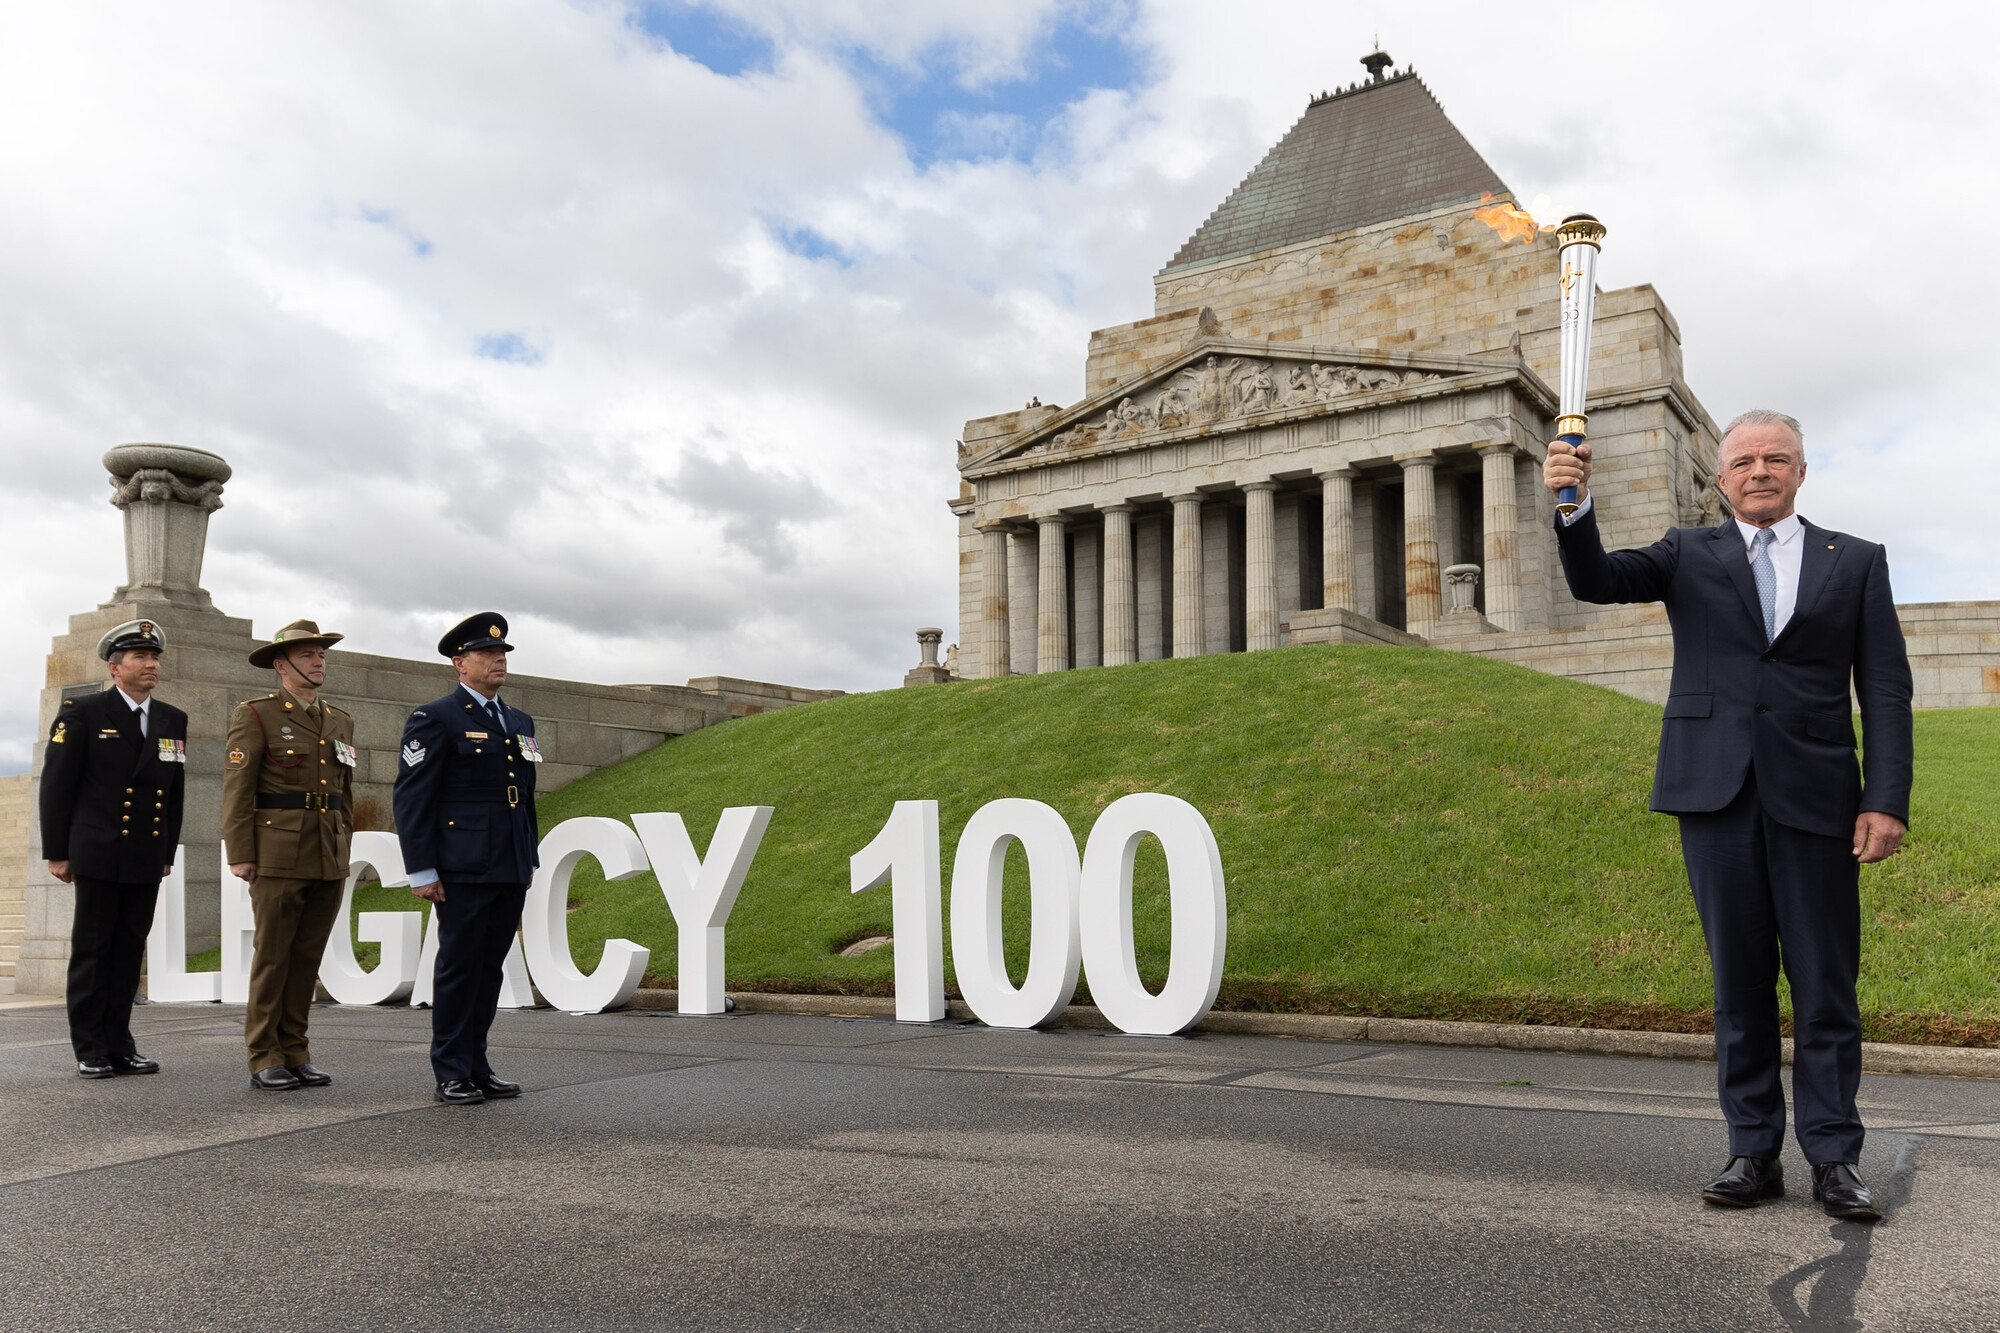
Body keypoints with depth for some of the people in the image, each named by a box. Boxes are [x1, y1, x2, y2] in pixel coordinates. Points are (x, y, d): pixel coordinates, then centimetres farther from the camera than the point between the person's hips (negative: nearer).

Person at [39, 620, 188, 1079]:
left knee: (130, 951, 7)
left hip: (147, 859, 4)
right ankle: (90, 1050, 8)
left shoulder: (173, 720, 12)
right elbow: (57, 784, -3)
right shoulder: (82, 713, -1)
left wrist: (168, 851, 13)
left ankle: (119, 1045, 14)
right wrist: (57, 852, -5)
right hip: (98, 854, -4)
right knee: (92, 951, 2)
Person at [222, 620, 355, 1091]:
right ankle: (264, 1058, 8)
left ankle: (295, 1052, 15)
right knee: (272, 956, -1)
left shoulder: (340, 722, 16)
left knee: (308, 957, 8)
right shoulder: (254, 716, -2)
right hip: (278, 856, -5)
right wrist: (239, 854, -12)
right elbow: (236, 788, -6)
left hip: (329, 860, 5)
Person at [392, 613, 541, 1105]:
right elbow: (411, 797, -8)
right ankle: (452, 1075, 8)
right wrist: (421, 871, -12)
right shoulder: (435, 719, -4)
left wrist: (530, 862, 18)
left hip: (510, 872, 6)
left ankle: (477, 1067, 19)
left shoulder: (520, 723, 18)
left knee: (490, 968, 11)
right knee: (459, 967, -1)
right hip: (462, 870, -6)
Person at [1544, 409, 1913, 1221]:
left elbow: (1886, 691, 6)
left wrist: (1887, 800, -5)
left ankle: (1834, 1158, 13)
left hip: (1815, 795, 0)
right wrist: (1573, 507, -23)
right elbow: (1595, 581, -3)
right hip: (1716, 791, 1)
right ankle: (1753, 1151, 14)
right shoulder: (1689, 555, 13)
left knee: (1826, 987, 2)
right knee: (1739, 981, 6)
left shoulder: (1856, 562, 12)